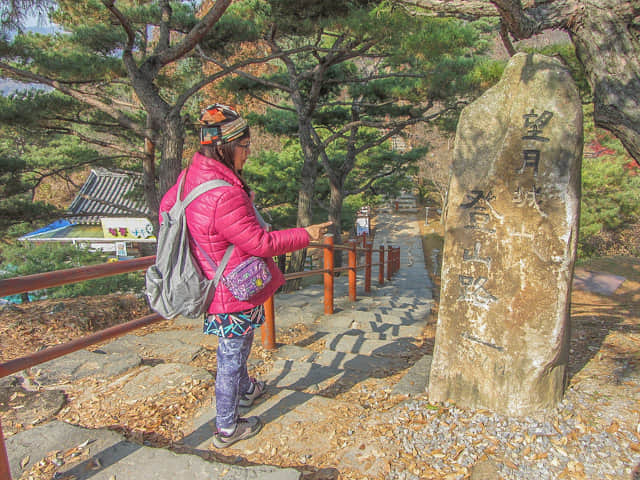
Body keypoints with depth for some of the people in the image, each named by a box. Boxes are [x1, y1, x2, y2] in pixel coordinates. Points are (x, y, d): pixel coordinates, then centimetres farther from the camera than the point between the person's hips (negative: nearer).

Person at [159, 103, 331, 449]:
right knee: (232, 356, 10)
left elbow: (167, 204, 15)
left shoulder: (193, 174, -3)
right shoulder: (224, 196, -33)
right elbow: (261, 242, -27)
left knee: (235, 348, 30)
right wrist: (307, 235, -15)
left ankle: (245, 390, 57)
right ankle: (227, 428, 32)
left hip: (219, 283, 10)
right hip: (234, 292, -10)